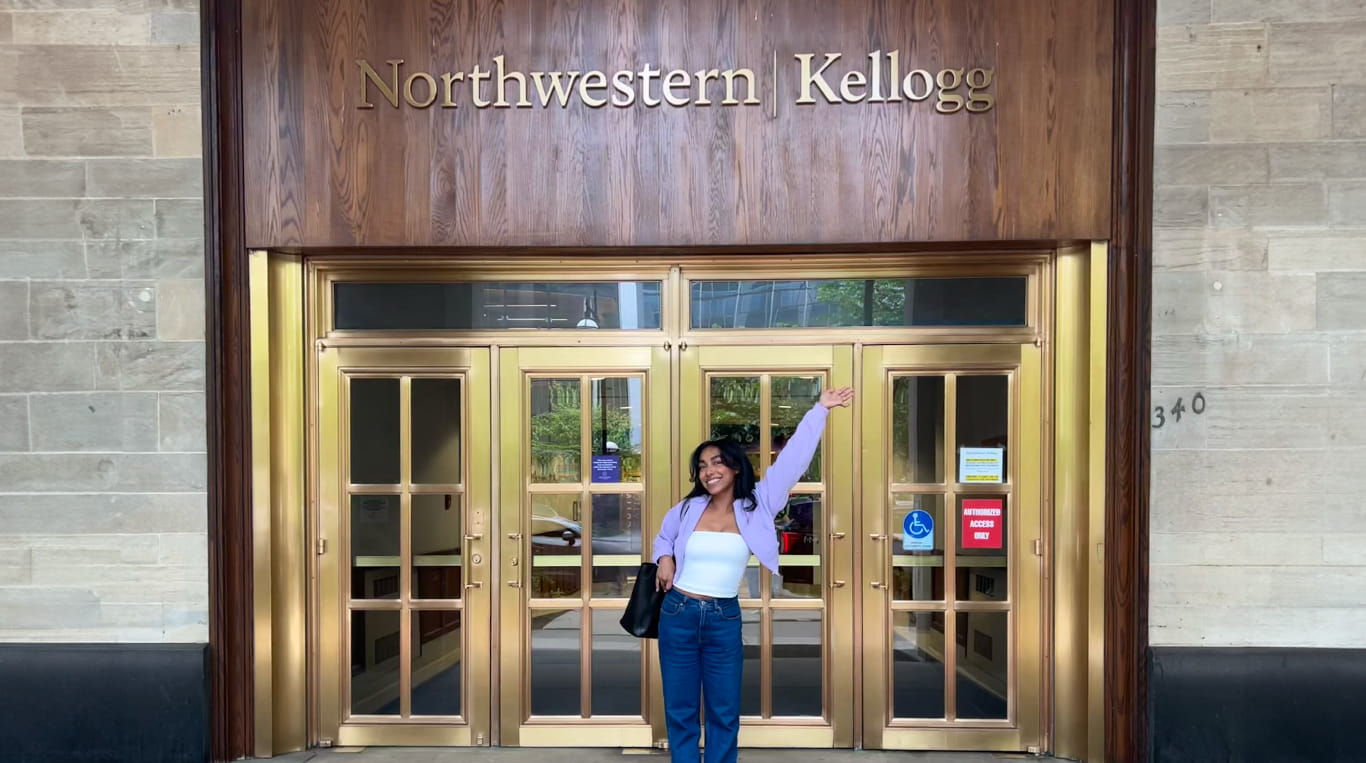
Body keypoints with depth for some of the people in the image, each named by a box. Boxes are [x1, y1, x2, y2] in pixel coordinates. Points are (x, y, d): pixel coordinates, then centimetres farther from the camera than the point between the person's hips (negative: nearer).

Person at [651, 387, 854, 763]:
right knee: (680, 712, 10)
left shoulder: (756, 507, -4)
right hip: (678, 614, 1)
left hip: (725, 619, 0)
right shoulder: (687, 509, 0)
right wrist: (664, 558, 1)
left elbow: (792, 460, -7)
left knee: (724, 713, 9)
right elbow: (663, 536, 22)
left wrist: (819, 410, -9)